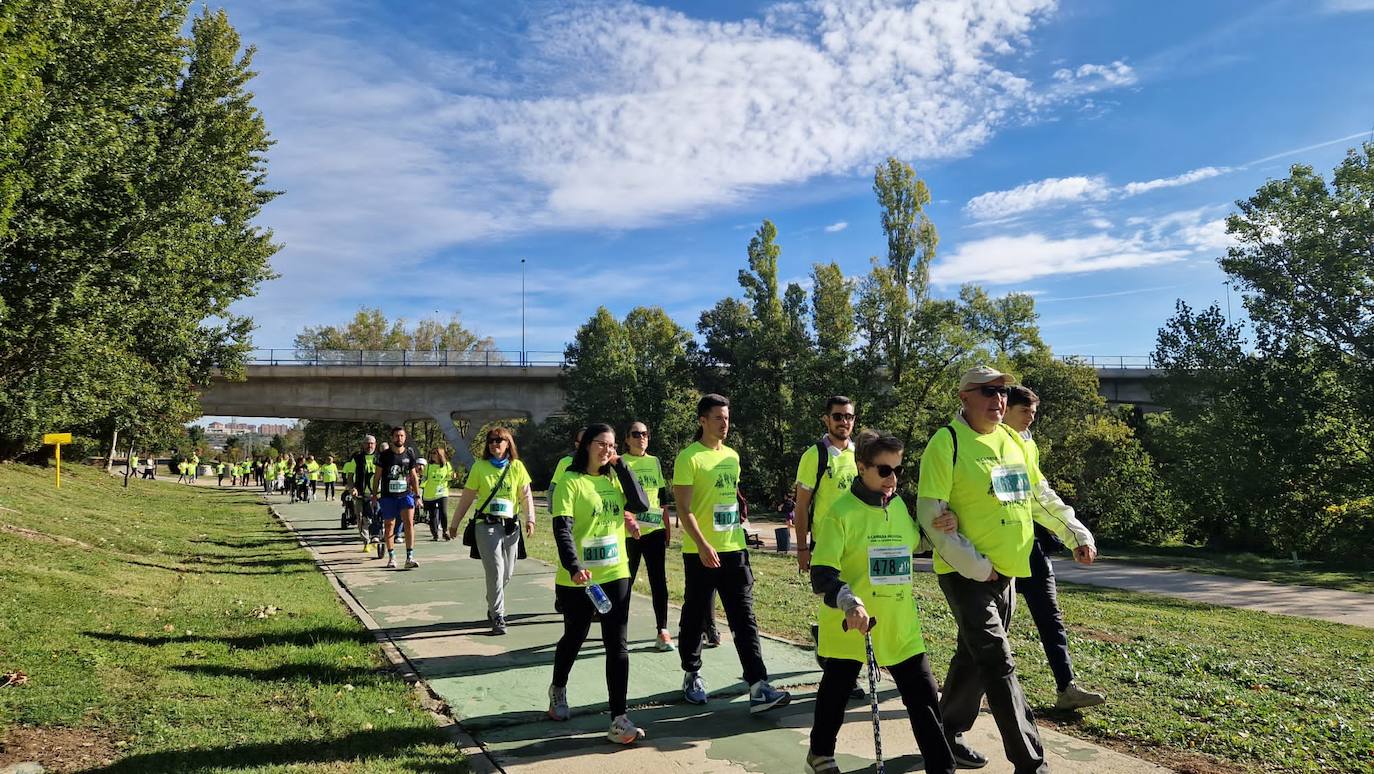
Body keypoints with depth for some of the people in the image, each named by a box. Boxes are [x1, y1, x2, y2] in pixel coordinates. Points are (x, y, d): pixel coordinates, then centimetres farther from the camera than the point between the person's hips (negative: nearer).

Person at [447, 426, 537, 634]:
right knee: (495, 570, -12)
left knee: (507, 572, 10)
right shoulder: (480, 466, 1)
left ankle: (493, 604, 36)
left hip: (510, 525, 3)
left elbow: (526, 495, 6)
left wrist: (530, 519, -6)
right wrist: (455, 523, 9)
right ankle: (497, 617, -4)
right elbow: (466, 497, 6)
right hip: (486, 525, -3)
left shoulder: (517, 467, 5)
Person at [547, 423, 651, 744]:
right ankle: (558, 688, 45)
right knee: (574, 637, 16)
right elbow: (562, 529, -19)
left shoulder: (614, 479, 7)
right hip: (578, 579, -4)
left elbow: (641, 505, -7)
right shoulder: (571, 482, -10)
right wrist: (574, 567, -32)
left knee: (617, 645, -1)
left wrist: (622, 467, -8)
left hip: (616, 575, 4)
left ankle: (619, 718, 1)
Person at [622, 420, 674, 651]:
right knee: (626, 581, 7)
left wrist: (667, 524, 13)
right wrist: (627, 519, -23)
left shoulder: (654, 461, 10)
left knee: (659, 580, 1)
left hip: (654, 530, 4)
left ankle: (662, 631, 7)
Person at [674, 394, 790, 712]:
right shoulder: (689, 457, -9)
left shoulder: (732, 456, 12)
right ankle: (692, 675, 27)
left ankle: (758, 687, -2)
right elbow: (684, 508, -14)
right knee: (695, 617, 9)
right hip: (701, 552, -5)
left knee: (744, 618, 0)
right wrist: (703, 545, -24)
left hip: (734, 550, 6)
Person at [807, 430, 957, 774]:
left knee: (924, 696, 4)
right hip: (850, 626, -4)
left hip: (901, 627, 5)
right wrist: (849, 602, -37)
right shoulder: (841, 512, -15)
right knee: (835, 694, 15)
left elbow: (913, 546, 23)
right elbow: (821, 575, -19)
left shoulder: (899, 506, 5)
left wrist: (939, 530, 3)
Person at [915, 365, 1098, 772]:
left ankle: (948, 734, 33)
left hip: (1006, 570, 8)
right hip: (965, 573, -8)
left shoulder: (1013, 441, 10)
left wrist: (1075, 534, 13)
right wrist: (972, 565, -19)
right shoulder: (947, 443, -13)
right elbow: (930, 513, -17)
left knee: (974, 658, 17)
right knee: (999, 664, -10)